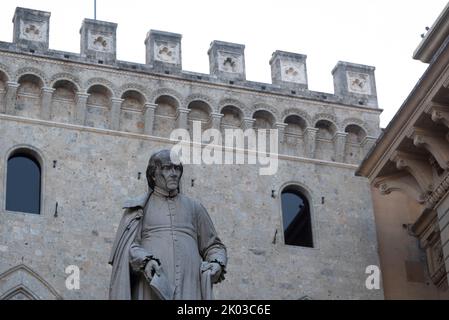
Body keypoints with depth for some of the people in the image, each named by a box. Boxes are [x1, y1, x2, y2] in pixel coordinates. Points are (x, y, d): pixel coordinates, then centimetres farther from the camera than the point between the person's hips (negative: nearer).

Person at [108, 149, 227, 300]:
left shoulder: (194, 208, 20)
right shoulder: (138, 209, 14)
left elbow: (213, 246, 23)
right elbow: (125, 247, 2)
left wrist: (217, 264, 0)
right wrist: (144, 261, -18)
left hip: (189, 289, 2)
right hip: (153, 288, -2)